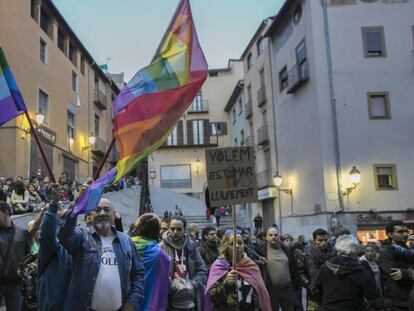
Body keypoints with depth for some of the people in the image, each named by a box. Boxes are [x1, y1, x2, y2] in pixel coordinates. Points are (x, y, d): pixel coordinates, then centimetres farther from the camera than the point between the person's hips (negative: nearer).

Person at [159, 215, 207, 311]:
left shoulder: (191, 246, 8)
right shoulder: (161, 248, -7)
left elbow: (202, 270, 10)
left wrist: (193, 285, -5)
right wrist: (174, 288, -18)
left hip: (191, 303, 5)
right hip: (170, 303, -4)